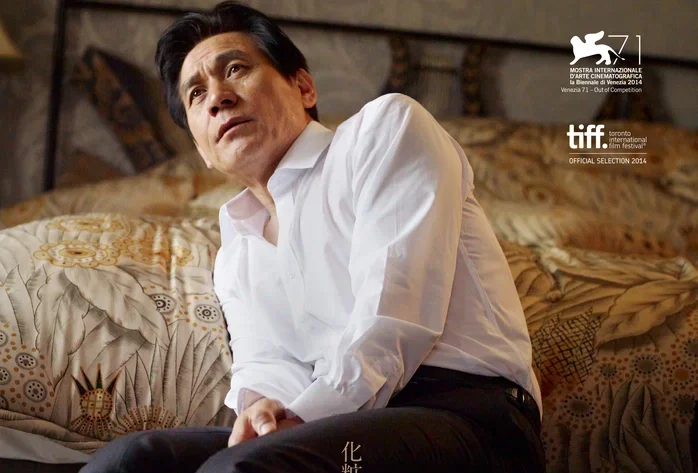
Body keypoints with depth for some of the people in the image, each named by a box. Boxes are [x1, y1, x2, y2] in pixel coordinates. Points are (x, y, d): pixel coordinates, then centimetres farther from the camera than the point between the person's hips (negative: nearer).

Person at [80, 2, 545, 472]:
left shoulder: (387, 125, 7)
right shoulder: (235, 259, 28)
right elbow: (266, 362, 11)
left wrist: (306, 416, -17)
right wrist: (263, 404, -14)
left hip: (465, 411, -5)